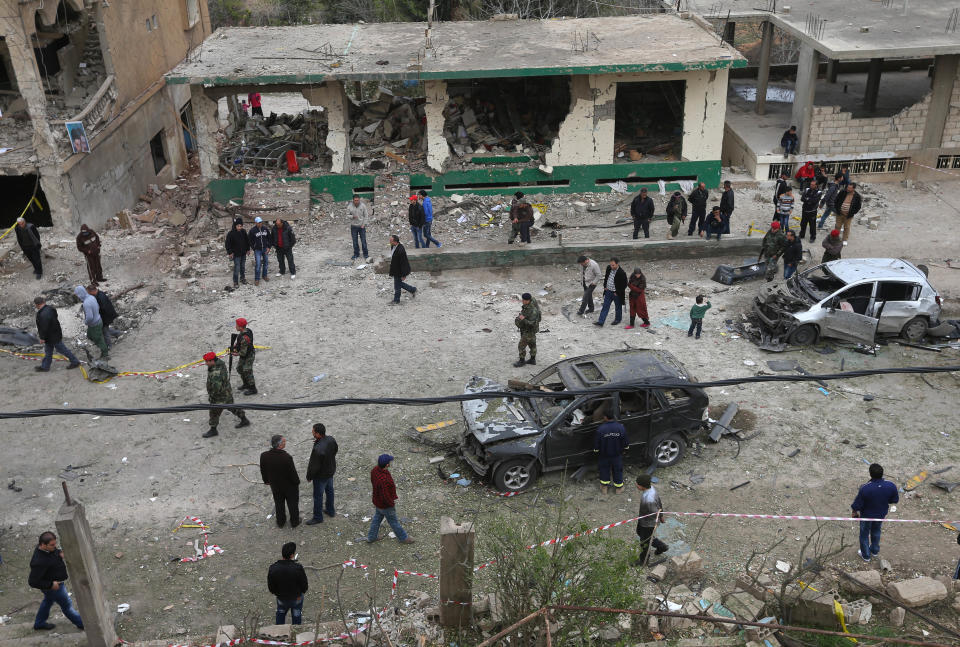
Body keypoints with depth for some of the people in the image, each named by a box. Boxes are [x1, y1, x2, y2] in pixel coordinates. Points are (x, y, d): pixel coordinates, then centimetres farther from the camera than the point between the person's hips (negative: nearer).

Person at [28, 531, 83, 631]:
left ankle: (39, 624, 54)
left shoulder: (49, 548, -14)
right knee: (67, 606, 12)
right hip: (54, 586, -9)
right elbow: (33, 582, -33)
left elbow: (56, 552, 10)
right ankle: (82, 624, 32)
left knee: (48, 601, 31)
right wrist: (51, 585, -26)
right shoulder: (39, 562, -39)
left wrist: (60, 554, -14)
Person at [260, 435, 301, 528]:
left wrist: (266, 481, 15)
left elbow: (263, 471, -4)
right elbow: (293, 473, -22)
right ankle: (294, 522, 41)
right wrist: (297, 482, -2)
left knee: (279, 504, 27)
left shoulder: (264, 456, -22)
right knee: (292, 504, 22)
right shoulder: (287, 458, -35)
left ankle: (280, 522, 45)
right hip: (289, 486, -3)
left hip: (275, 486, 4)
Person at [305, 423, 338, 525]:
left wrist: (309, 476, -9)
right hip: (331, 471, 8)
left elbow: (313, 466, -28)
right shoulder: (332, 439, -16)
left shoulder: (317, 449, -39)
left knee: (318, 496, 13)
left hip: (321, 475, -7)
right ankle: (330, 510, 47)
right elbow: (335, 450, 6)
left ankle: (318, 517, 30)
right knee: (329, 490, 27)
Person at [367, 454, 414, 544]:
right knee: (393, 521, 17)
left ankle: (371, 536, 46)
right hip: (386, 505, -7)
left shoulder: (375, 470, -16)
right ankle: (402, 537, 40)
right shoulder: (384, 480, -44)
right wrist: (392, 504, -14)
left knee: (377, 517, 29)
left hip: (377, 501, 7)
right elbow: (385, 497, -34)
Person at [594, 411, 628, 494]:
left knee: (604, 470, 22)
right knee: (617, 470, 22)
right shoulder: (621, 428, -19)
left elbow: (596, 446, -15)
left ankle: (604, 488, 36)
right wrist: (623, 450, 14)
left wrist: (596, 452, 6)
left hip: (604, 456, -1)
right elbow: (626, 444, -7)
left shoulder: (600, 430, -26)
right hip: (617, 455, 1)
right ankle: (618, 488, 39)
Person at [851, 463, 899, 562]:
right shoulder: (891, 486, -27)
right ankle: (875, 551, 54)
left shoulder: (865, 488, -38)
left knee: (864, 534, 23)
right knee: (876, 531, 32)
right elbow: (895, 500, -7)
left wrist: (854, 512, -4)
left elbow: (857, 505, -25)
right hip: (881, 514, 4)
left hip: (867, 515, -4)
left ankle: (866, 555, 42)